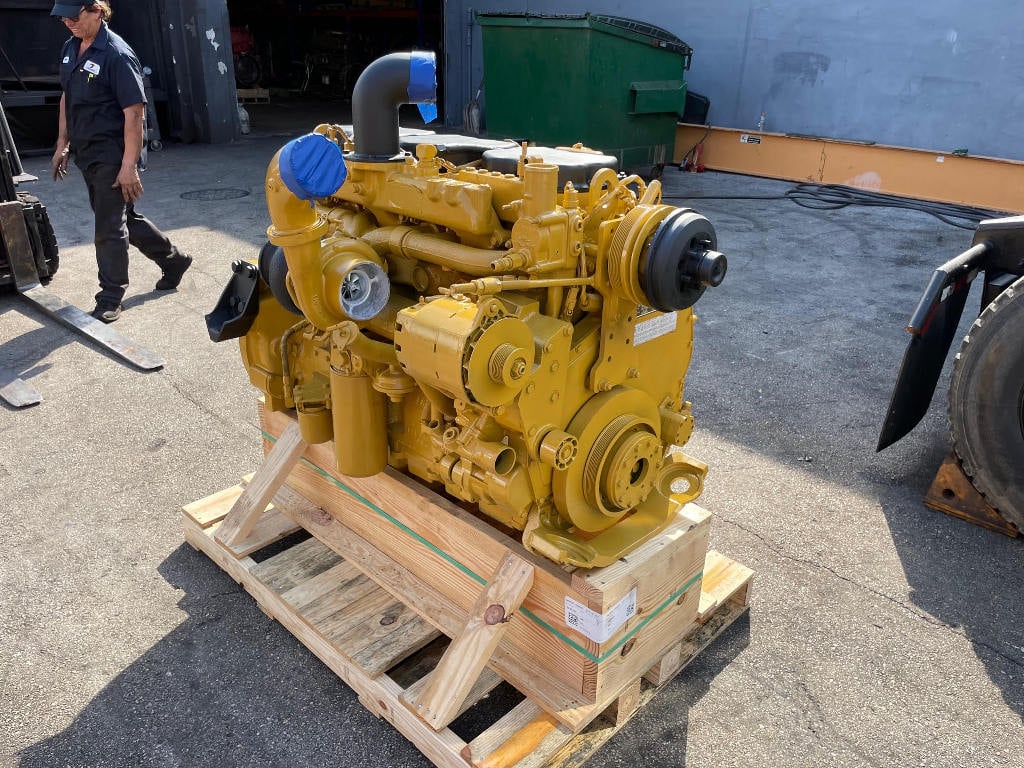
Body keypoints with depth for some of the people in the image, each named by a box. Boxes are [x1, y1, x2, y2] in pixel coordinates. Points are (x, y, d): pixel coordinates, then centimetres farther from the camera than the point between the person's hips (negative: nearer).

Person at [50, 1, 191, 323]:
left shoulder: (117, 54, -16)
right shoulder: (70, 48, 9)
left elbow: (134, 113, -19)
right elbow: (67, 98, 19)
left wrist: (129, 166, -22)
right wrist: (62, 145, 17)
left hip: (111, 156, -8)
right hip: (85, 152, 8)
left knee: (109, 228, -2)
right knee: (125, 217, 17)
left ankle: (110, 299, 9)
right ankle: (173, 259, 35)